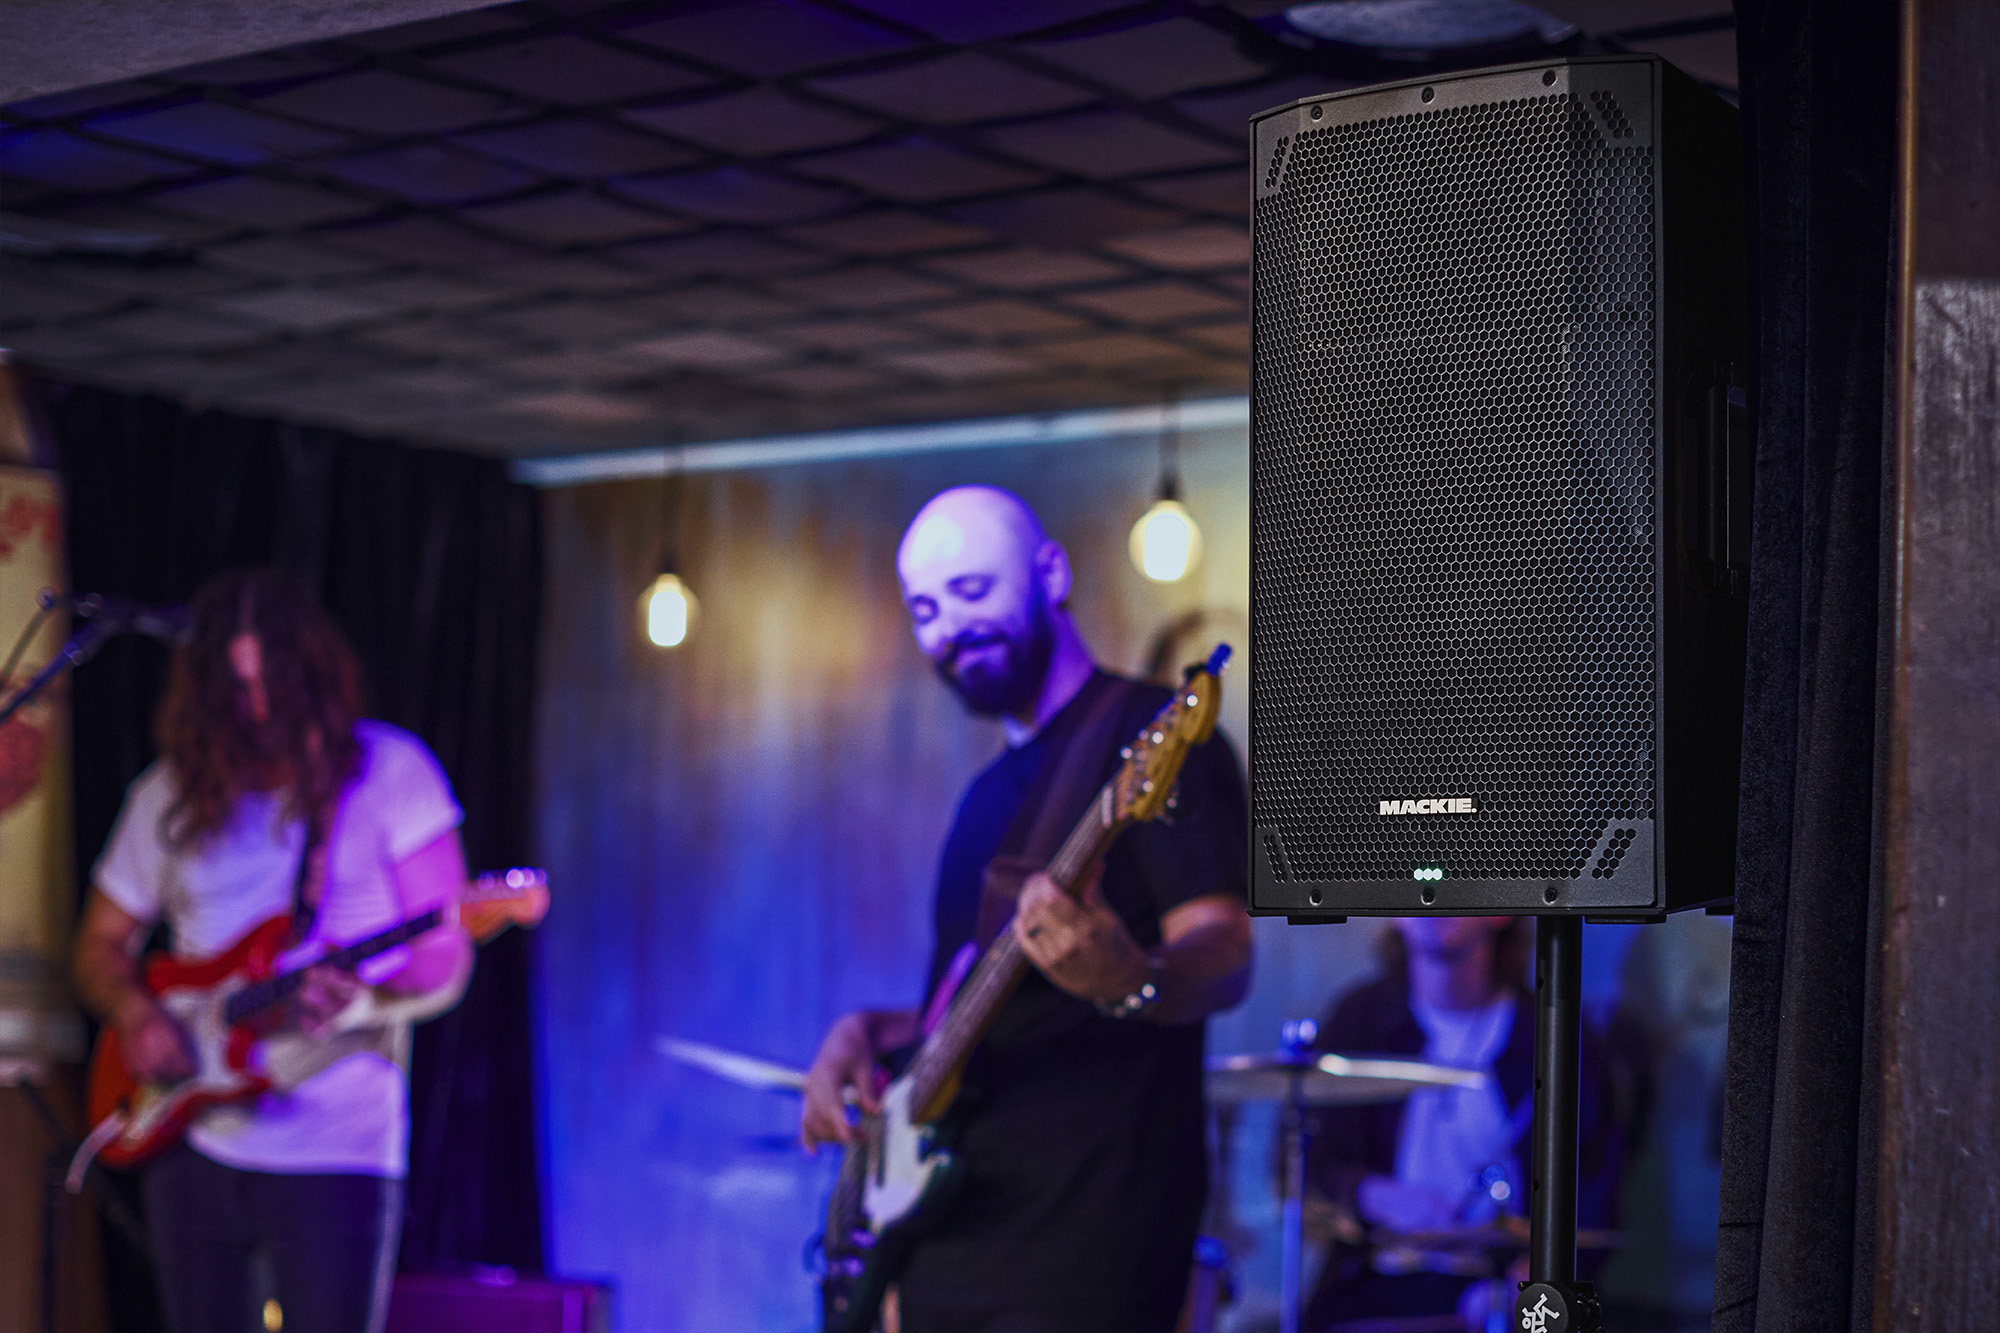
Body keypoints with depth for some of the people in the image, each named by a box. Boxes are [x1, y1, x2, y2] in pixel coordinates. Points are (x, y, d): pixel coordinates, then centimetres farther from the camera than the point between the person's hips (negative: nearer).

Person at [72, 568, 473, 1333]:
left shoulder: (386, 773, -3)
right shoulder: (170, 795, 9)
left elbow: (446, 961, -5)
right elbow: (100, 943, 18)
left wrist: (364, 1001, -25)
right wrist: (135, 1014, -3)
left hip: (335, 1151, -4)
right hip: (191, 1146, 4)